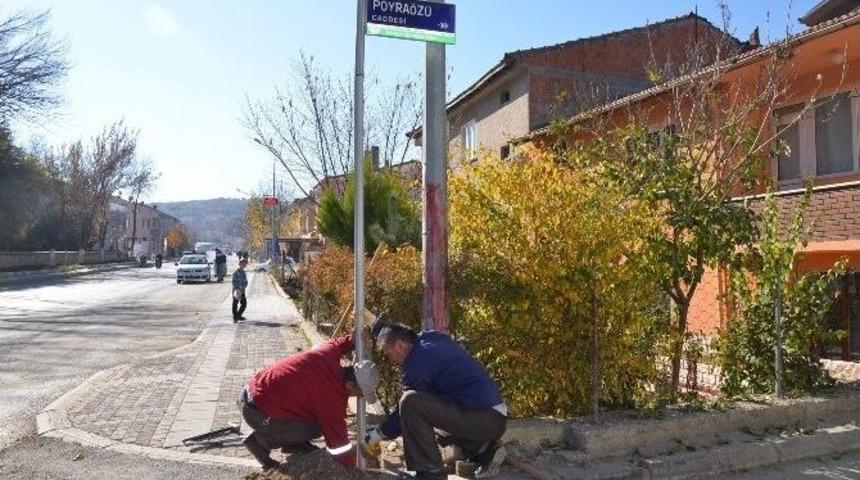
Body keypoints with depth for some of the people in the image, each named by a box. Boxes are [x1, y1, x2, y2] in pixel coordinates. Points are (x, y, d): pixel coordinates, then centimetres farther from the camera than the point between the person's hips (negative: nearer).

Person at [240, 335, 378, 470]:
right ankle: (262, 441, 5)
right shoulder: (332, 396, -23)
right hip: (257, 413, -9)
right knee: (317, 427, -8)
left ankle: (292, 443, 25)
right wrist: (352, 468, -4)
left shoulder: (331, 352, -5)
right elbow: (338, 438, -15)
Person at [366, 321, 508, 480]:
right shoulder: (434, 340, 15)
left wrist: (379, 434, 5)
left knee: (411, 402, -18)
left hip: (482, 420, -10)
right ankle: (485, 450, 16)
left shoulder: (419, 359, -11)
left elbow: (407, 408, -6)